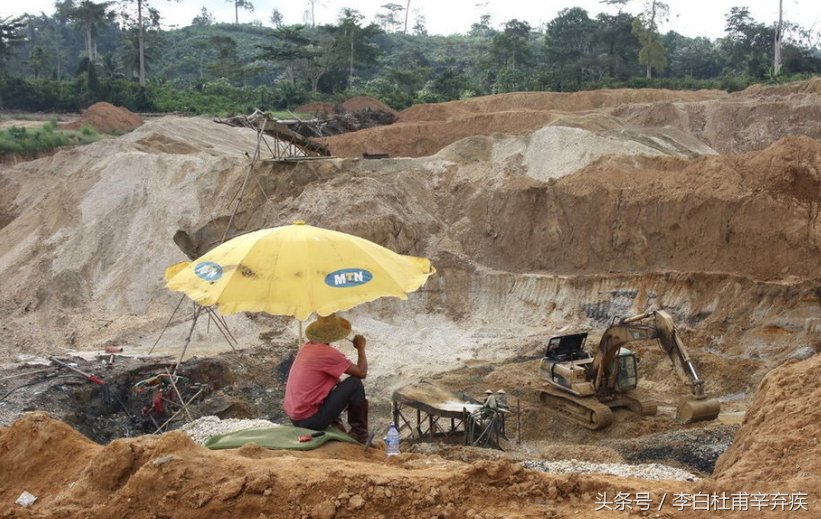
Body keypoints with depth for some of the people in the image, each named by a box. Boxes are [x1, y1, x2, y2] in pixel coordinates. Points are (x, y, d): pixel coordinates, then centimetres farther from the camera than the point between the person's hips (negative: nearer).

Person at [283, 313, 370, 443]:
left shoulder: (306, 347, 8)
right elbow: (362, 372, -12)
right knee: (355, 384, -6)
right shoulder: (328, 353, -17)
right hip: (310, 420, -8)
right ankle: (359, 433, 6)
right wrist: (361, 348, 4)